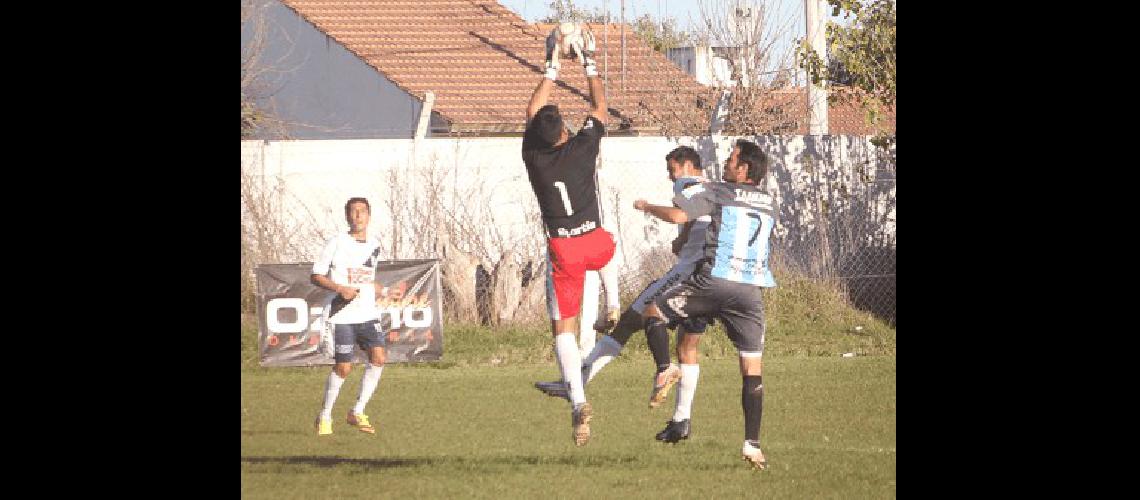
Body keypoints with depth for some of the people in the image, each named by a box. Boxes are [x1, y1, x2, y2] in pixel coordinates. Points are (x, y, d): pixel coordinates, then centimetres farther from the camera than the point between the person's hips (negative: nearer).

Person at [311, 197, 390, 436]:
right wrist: (340, 288, -18)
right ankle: (325, 416, 13)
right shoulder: (337, 243, -4)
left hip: (368, 313, 5)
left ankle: (358, 412, -2)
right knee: (343, 367, -7)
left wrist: (382, 291, 12)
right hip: (342, 315, -5)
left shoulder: (374, 245, 13)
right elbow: (316, 276, -4)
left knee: (379, 357, -13)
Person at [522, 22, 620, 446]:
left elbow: (533, 110, 11)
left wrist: (553, 66, 18)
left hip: (561, 250, -1)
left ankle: (579, 402, -15)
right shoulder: (582, 148, -10)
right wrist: (589, 64, 17)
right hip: (594, 243, 1)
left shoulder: (533, 156, -6)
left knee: (563, 328, 1)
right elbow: (599, 106, 6)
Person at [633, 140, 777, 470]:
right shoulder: (768, 204, 18)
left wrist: (647, 207, 10)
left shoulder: (715, 193, 1)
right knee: (752, 369, 5)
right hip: (749, 291, 4)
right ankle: (752, 443, -3)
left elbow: (678, 215, -11)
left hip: (712, 281, -4)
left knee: (653, 312, 15)